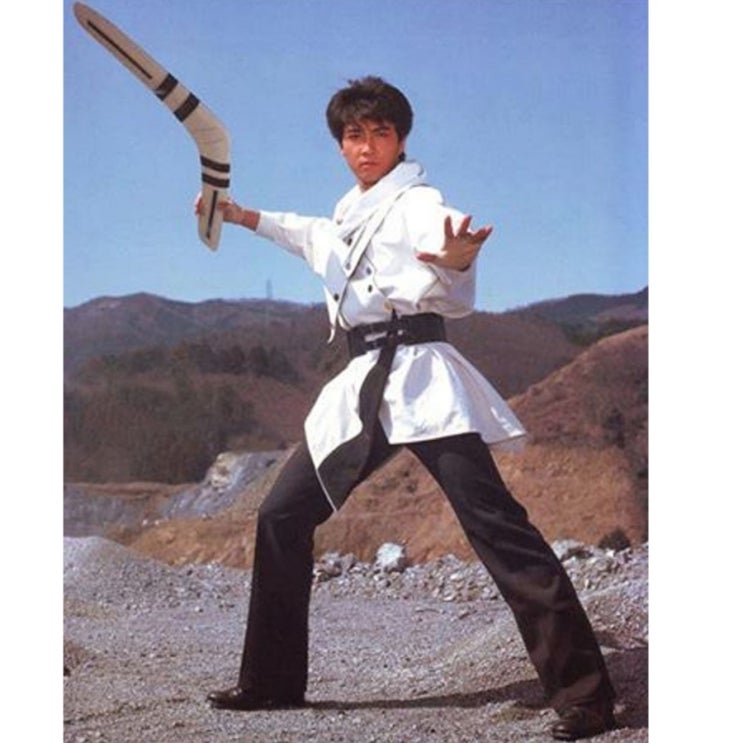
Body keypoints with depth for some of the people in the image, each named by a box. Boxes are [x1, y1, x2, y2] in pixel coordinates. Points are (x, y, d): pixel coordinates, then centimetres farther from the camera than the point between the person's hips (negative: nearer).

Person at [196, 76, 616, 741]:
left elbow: (457, 297, -26)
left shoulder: (416, 202, -5)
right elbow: (322, 240, 45)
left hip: (419, 373, -9)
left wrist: (456, 259, -50)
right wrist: (248, 218, 50)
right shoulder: (354, 211, 19)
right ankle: (273, 680, 22)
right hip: (363, 386, 9)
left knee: (495, 524, -19)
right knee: (282, 516, 10)